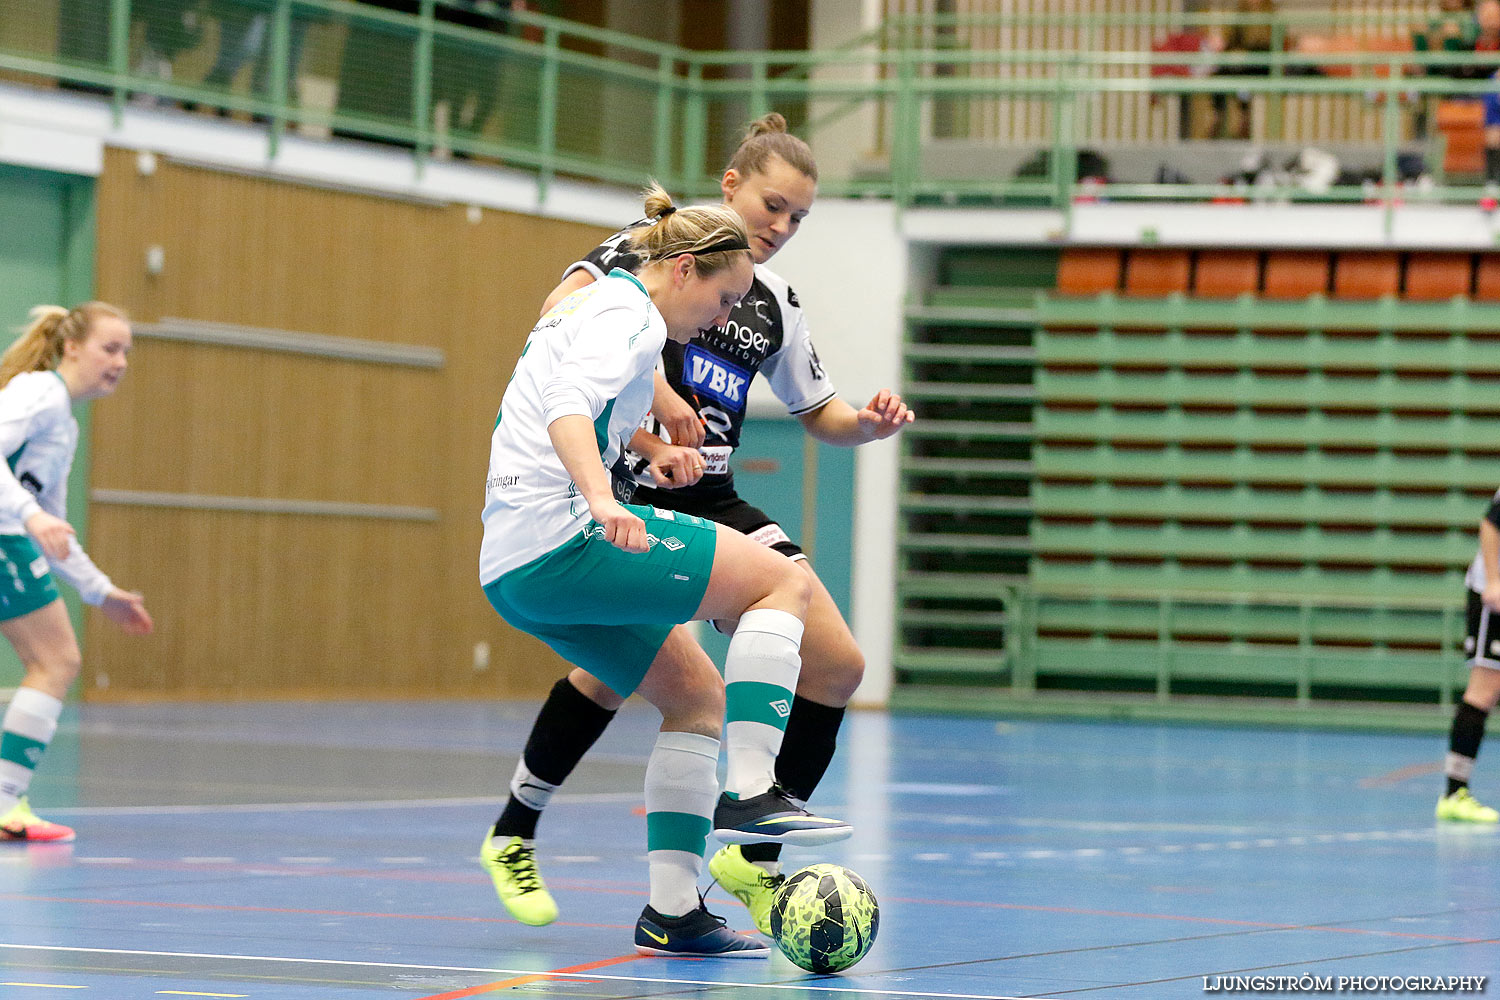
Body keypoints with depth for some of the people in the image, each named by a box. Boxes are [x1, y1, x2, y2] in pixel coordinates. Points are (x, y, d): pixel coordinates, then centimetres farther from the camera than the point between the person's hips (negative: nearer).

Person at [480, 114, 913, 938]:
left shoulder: (775, 304, 16)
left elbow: (820, 415, 25)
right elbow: (564, 311, -21)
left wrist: (870, 423, 2)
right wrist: (652, 393, -28)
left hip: (709, 499, 7)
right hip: (628, 493, -7)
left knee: (837, 663, -5)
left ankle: (756, 858, 9)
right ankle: (514, 836, -7)